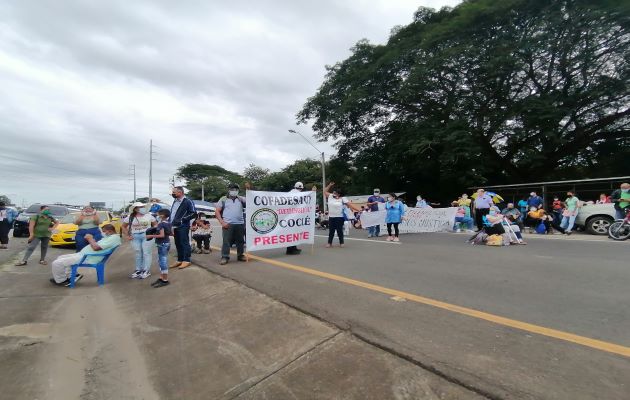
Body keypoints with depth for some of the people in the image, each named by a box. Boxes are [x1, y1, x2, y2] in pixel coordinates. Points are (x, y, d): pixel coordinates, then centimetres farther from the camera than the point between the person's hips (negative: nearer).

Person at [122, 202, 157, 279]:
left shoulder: (149, 216, 1)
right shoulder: (130, 218, 3)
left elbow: (155, 224, 7)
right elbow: (124, 227, 13)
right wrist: (127, 236, 6)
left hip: (147, 236, -2)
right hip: (135, 237, 2)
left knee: (146, 253, -2)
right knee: (138, 254, 10)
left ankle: (146, 271, 3)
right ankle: (138, 270, 21)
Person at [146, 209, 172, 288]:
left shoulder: (161, 224, -17)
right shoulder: (168, 223, 8)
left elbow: (162, 235, -25)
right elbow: (171, 233, 12)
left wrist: (151, 236, -17)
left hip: (162, 244, -10)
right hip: (166, 243, 10)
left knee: (163, 262, -2)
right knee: (161, 261, 19)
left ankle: (165, 280, 6)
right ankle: (161, 278, 28)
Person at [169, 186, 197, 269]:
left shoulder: (188, 201, -10)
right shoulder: (175, 201, 17)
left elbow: (194, 213, -15)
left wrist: (182, 220, -19)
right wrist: (170, 222, 12)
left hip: (183, 227, -8)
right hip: (175, 227, 8)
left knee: (184, 243, -2)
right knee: (178, 244, 14)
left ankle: (186, 260, 7)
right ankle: (180, 260, 23)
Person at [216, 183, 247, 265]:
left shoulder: (241, 199, 15)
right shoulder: (223, 199, 8)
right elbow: (217, 211, 4)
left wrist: (248, 190, -6)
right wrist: (222, 222, -8)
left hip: (240, 224, 3)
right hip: (227, 224, -3)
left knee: (240, 241, 10)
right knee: (226, 241, -4)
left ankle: (240, 255, 22)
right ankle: (225, 257, 3)